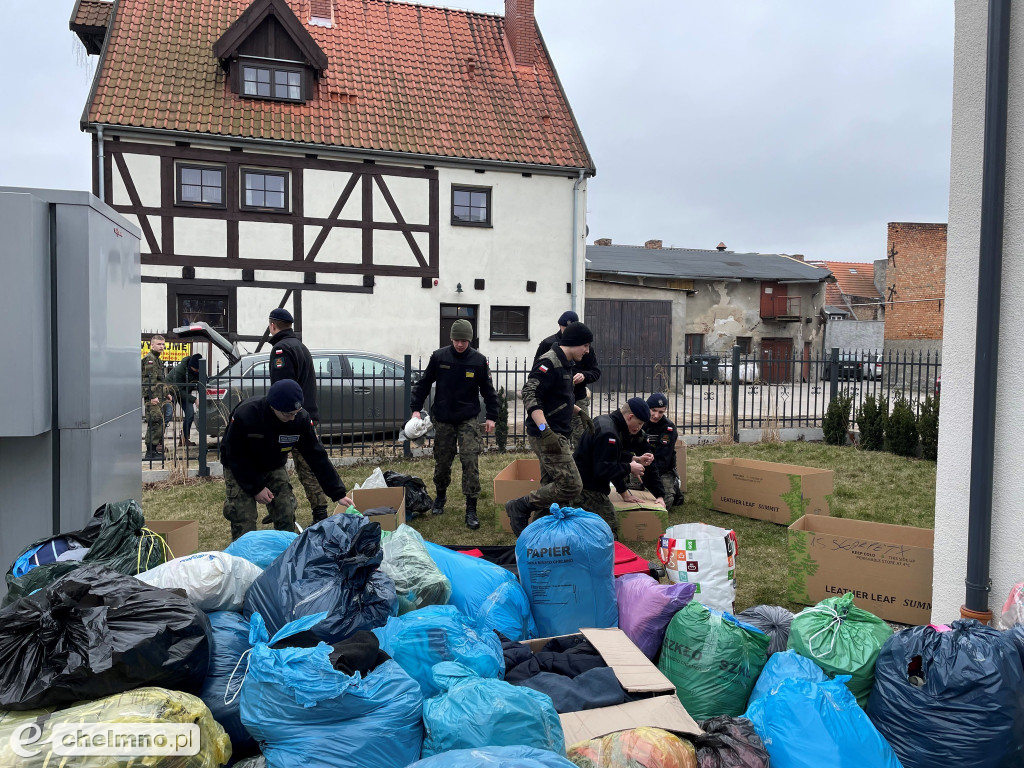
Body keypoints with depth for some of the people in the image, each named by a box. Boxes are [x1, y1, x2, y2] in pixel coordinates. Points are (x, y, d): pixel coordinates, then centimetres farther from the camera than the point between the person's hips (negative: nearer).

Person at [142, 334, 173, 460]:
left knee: (159, 423, 11)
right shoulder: (149, 359, -9)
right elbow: (149, 380, -17)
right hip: (152, 398, -10)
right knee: (155, 422, -13)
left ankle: (156, 449, 17)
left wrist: (167, 394, 27)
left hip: (159, 397, 10)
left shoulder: (158, 360, 23)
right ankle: (150, 451, -11)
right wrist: (152, 396, -23)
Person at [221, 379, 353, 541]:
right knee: (244, 522, -12)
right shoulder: (244, 414, -33)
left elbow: (317, 457, -18)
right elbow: (234, 456, -20)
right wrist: (256, 488, -21)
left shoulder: (301, 419, -24)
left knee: (286, 517, -6)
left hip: (274, 468, 3)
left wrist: (339, 493, -20)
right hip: (240, 471, -3)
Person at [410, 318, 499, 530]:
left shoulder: (479, 360, -5)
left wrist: (491, 416, 0)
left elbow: (488, 390, 4)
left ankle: (471, 509, -4)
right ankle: (440, 496, 37)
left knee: (470, 461, -10)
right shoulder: (439, 357, -4)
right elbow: (424, 383, 4)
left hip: (469, 420, -1)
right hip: (443, 419, 1)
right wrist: (416, 408, -3)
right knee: (442, 462, 11)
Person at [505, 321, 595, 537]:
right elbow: (530, 395, -26)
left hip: (556, 436, 11)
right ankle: (520, 507, -3)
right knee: (571, 485, -13)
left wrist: (580, 411, 29)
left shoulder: (565, 363, 16)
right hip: (547, 436, -11)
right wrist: (545, 430, -33)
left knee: (550, 487, 14)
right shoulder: (549, 362, -16)